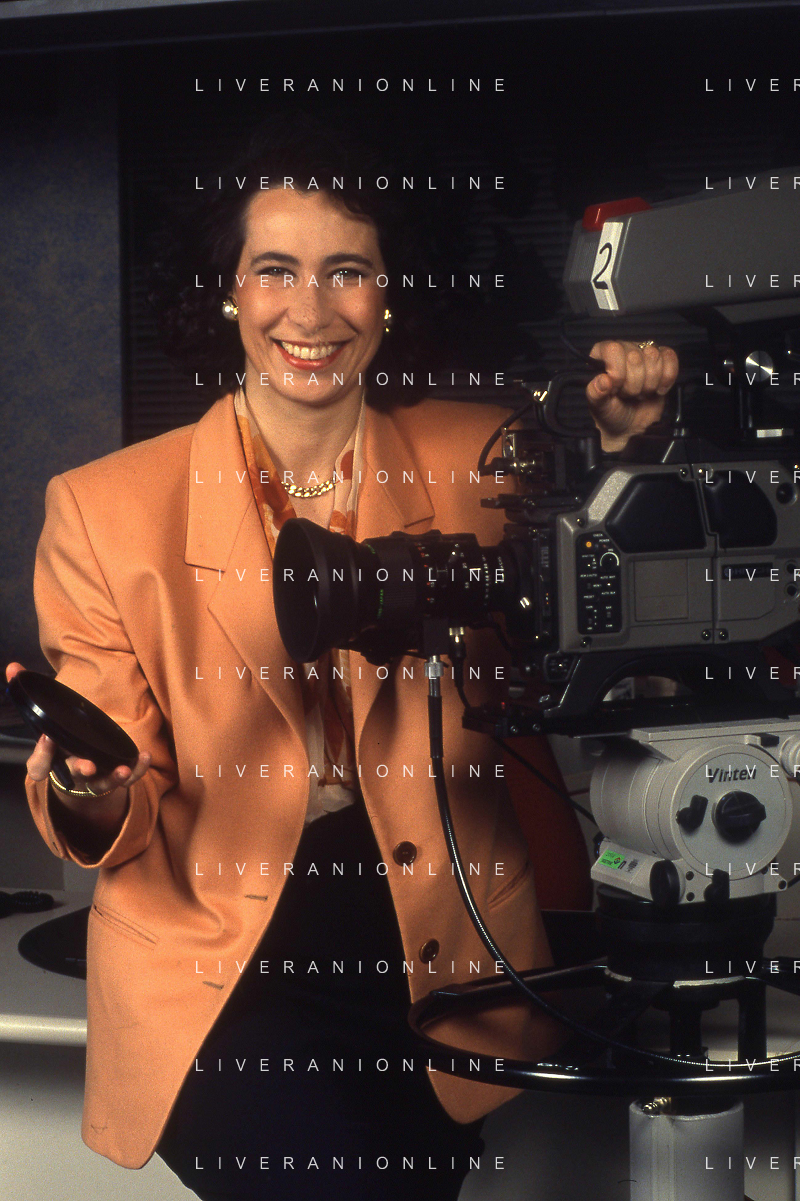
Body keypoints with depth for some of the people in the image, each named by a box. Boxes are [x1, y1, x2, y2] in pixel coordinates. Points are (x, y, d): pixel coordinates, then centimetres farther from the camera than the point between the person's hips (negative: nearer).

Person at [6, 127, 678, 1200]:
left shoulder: (478, 460, 2)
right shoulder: (105, 508, -4)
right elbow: (124, 822, -1)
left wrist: (617, 447, -6)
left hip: (443, 962, 2)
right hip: (218, 979, -2)